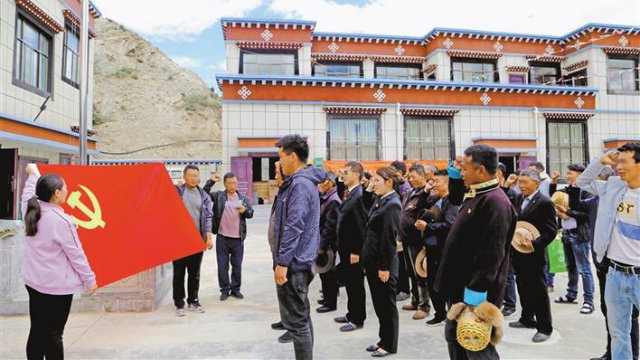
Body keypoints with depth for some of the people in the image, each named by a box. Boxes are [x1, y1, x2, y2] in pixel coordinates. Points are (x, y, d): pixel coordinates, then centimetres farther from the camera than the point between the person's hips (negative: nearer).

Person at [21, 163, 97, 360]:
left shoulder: (30, 209, -2)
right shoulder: (61, 220, -21)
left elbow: (28, 194, 24)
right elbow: (76, 254, -15)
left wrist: (33, 174, 42)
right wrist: (89, 279, -4)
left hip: (33, 281, 8)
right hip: (57, 285, -7)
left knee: (37, 331, 16)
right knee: (53, 334, 1)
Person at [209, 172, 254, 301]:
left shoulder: (243, 198, 8)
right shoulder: (218, 196, 1)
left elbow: (251, 213, 8)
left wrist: (245, 210, -13)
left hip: (238, 238, 2)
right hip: (222, 237, -1)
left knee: (237, 265, 9)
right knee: (222, 265, 5)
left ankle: (235, 289, 23)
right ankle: (224, 290, 19)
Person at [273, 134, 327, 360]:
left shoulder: (299, 184, -17)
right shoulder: (306, 181, 15)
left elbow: (293, 227, -23)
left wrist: (282, 261, -21)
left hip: (293, 263, -11)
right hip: (301, 260, 11)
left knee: (295, 320, -1)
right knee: (301, 316, 19)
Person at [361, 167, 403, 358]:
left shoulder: (392, 204, -17)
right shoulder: (380, 200, 11)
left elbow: (389, 238, -20)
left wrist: (384, 267, -20)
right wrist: (367, 259, 15)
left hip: (383, 263, -9)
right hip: (373, 261, 9)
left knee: (387, 305, 6)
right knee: (378, 303, 18)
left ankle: (389, 345, 21)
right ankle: (384, 340, 32)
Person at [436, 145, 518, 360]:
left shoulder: (495, 202, -22)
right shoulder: (475, 195, 8)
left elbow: (491, 253, -27)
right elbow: (454, 200, 31)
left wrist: (476, 290, -25)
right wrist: (453, 175, 14)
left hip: (475, 293, -10)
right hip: (460, 286, 10)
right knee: (454, 337, 21)